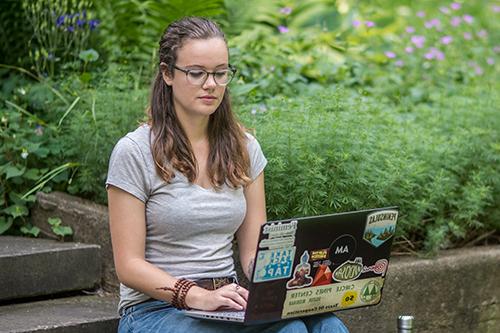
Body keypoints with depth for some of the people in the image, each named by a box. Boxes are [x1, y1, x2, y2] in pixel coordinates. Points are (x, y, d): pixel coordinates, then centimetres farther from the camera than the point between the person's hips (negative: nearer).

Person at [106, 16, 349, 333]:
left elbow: (254, 250, 9)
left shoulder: (244, 148, 10)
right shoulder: (135, 152, -6)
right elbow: (130, 265, -8)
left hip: (229, 304, 5)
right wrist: (198, 296, -24)